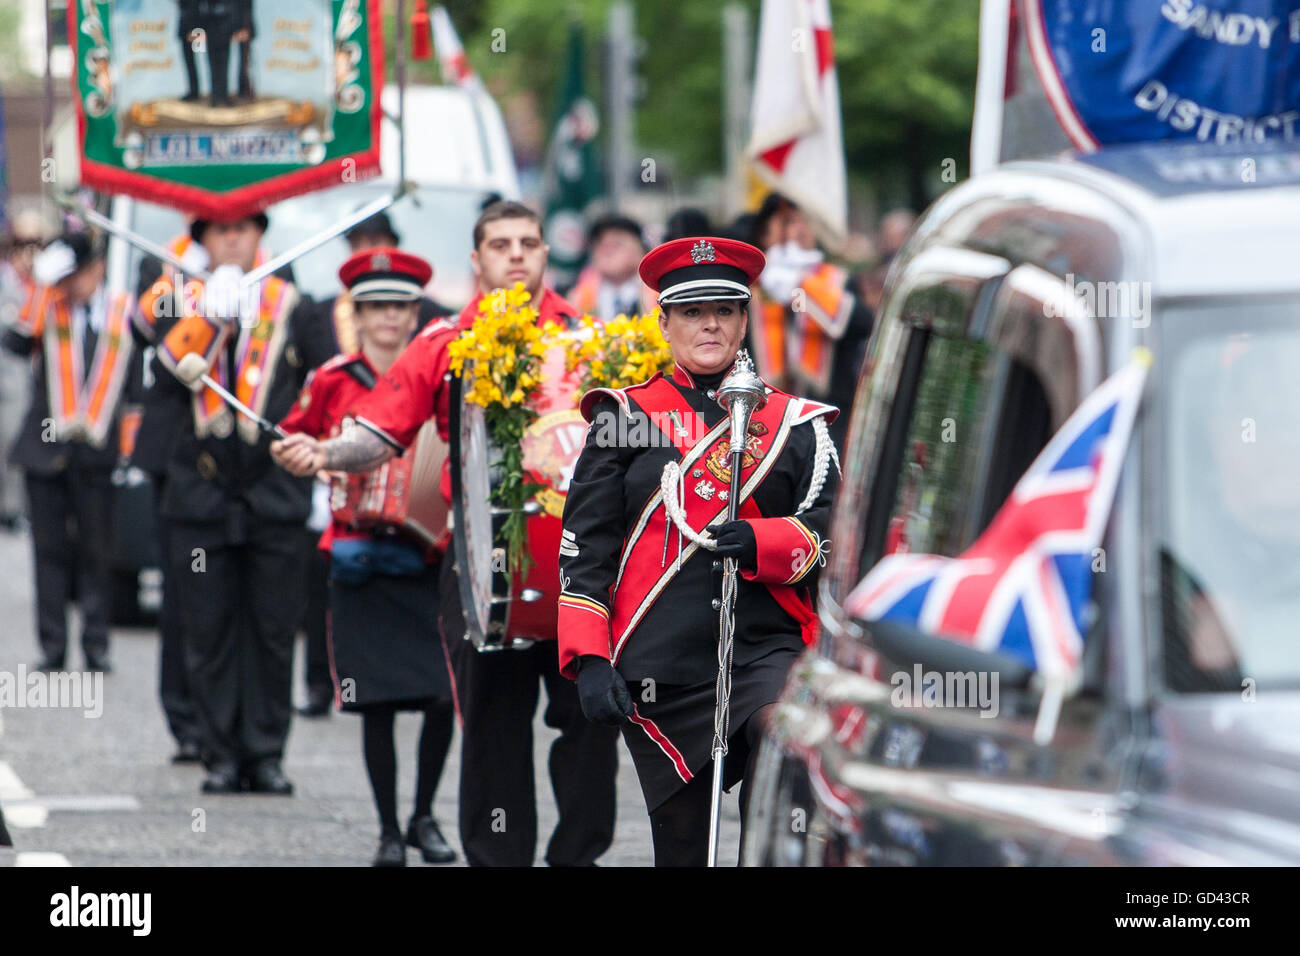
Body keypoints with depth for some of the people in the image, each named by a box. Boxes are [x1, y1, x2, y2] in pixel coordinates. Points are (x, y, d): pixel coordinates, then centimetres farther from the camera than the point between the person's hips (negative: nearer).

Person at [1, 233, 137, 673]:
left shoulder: (124, 310, 5)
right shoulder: (49, 308, 4)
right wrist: (39, 287, -20)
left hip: (96, 451, 0)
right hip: (46, 450, 0)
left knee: (96, 553, 3)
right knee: (51, 550, 4)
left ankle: (96, 645, 10)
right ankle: (53, 647, 9)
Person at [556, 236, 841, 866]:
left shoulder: (795, 423, 12)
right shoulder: (625, 418, 10)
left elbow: (832, 531, 3)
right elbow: (584, 548, 6)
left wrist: (761, 543, -18)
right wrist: (587, 659, -5)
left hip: (766, 649, 0)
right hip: (659, 667, 1)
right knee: (682, 848, 4)